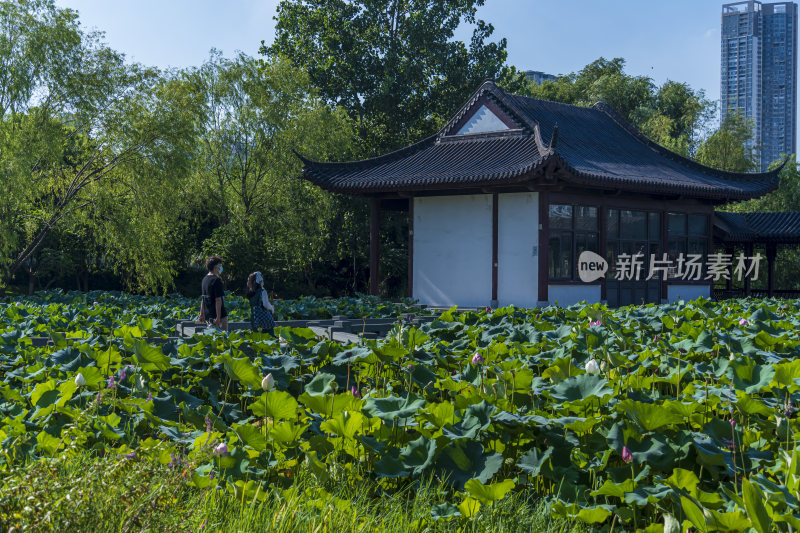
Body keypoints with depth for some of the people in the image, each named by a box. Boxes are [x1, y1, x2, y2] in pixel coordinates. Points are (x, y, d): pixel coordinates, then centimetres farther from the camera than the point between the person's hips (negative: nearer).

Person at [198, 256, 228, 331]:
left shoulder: (205, 279, 11)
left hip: (207, 316, 9)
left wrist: (201, 314, 22)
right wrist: (218, 317, -23)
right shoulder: (216, 280, -16)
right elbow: (218, 300, -20)